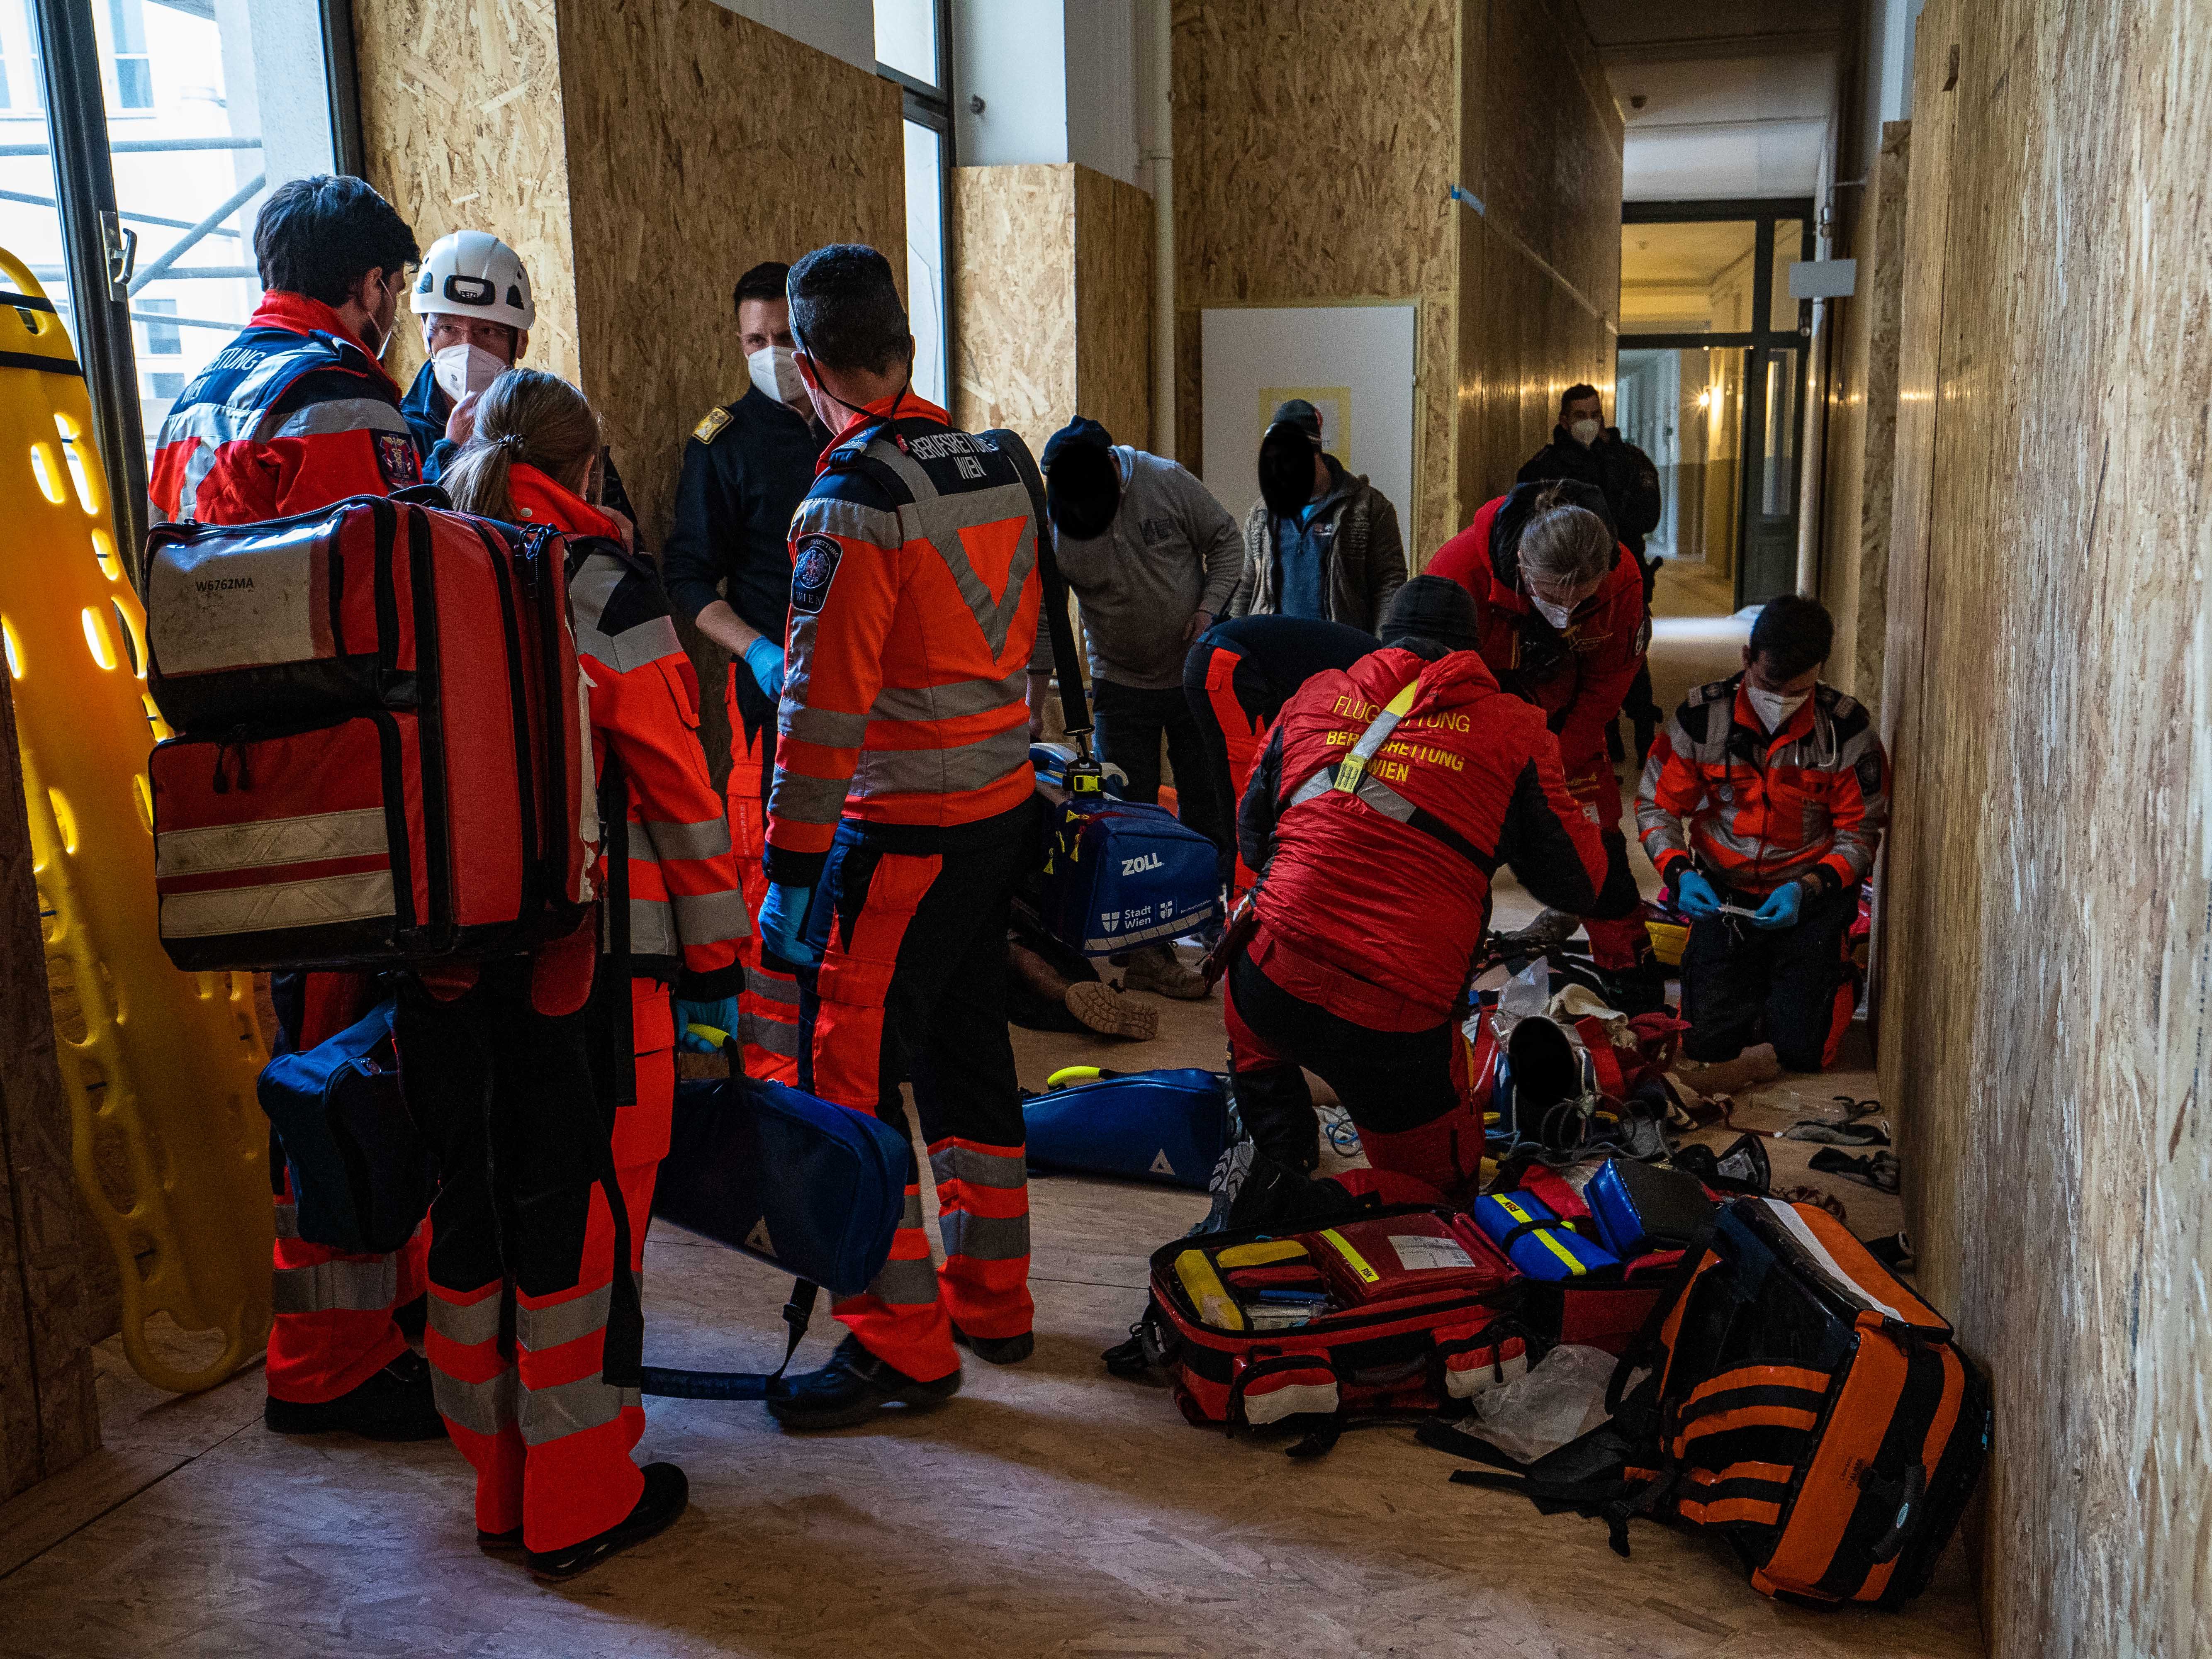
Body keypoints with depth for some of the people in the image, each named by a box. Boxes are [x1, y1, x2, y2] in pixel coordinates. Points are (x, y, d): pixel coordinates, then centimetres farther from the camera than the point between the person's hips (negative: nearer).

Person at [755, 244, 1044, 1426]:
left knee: (861, 1075, 2)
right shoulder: (997, 472, 7)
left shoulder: (854, 500, -17)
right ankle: (992, 1302, 30)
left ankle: (902, 1347, 10)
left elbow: (823, 707, -19)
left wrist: (791, 869, -14)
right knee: (970, 1051, 18)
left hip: (901, 834, -8)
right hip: (1002, 810, 8)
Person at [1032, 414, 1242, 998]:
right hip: (1121, 686, -1)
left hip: (1194, 673, 1)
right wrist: (1033, 710, -10)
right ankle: (1145, 953, 3)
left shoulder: (1169, 483, -12)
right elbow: (1041, 621, -8)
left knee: (1209, 807, 8)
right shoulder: (1049, 525, -12)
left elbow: (1225, 541, 0)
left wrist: (1209, 607, -14)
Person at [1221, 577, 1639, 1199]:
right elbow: (1581, 883, 10)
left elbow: (1252, 834, 26)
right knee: (1442, 1180, 22)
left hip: (1272, 988, 3)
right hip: (1398, 1026, -2)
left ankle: (1273, 1161, 20)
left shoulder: (1314, 697, 13)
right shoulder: (1514, 731, 5)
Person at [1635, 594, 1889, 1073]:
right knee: (1707, 1042, -6)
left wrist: (1806, 888, -22)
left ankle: (1839, 977, 27)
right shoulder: (1702, 716, -11)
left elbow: (1862, 832, -6)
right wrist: (1680, 872, -19)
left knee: (1803, 1051, -8)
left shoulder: (1846, 728, -13)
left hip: (1813, 895, -1)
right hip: (1724, 890, 1)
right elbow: (1657, 805, -1)